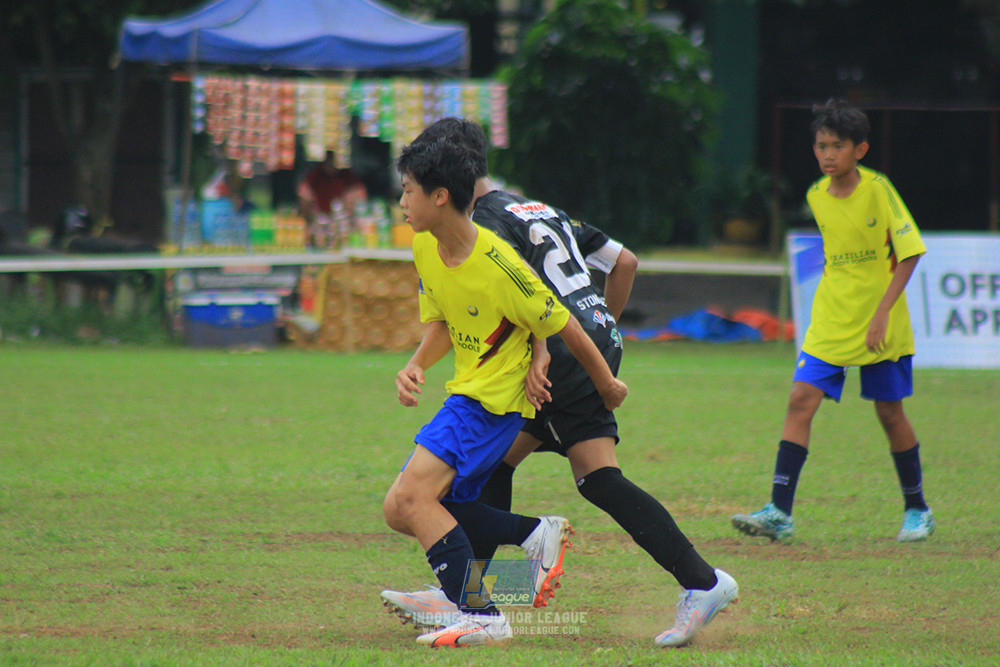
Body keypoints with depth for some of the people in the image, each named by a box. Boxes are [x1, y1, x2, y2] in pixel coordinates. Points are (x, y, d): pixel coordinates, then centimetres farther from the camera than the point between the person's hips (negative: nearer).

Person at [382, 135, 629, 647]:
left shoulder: (498, 265, -24)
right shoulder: (424, 247, 1)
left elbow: (562, 326, -13)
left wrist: (607, 387, -2)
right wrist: (414, 367, -6)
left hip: (495, 398, -9)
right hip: (466, 394, 9)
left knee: (414, 494, -22)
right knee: (399, 510, 7)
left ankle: (479, 617, -20)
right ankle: (538, 534, 10)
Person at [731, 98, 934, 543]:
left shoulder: (878, 189, -13)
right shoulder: (816, 196, 3)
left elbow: (909, 252, -13)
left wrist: (883, 311, -19)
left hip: (880, 325, -4)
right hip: (830, 322, 4)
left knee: (889, 412, 4)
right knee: (801, 399, -10)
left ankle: (917, 510, 23)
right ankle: (780, 512, -13)